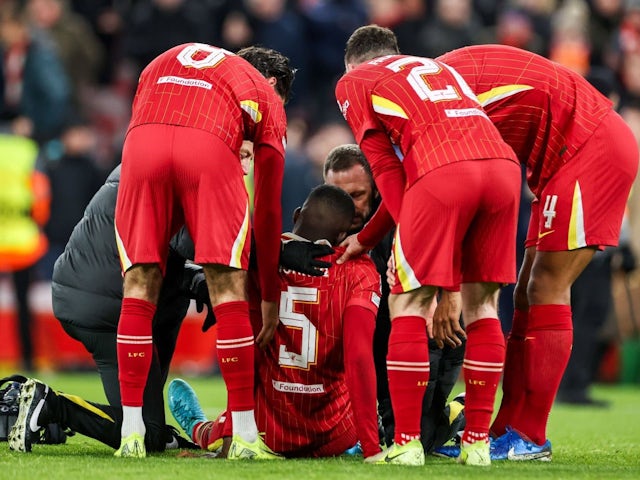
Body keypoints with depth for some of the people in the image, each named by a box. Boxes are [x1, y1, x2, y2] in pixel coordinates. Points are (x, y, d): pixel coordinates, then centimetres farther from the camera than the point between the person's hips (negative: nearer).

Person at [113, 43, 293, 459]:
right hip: (209, 145, -2)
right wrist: (271, 297, 35)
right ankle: (245, 436, 6)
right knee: (229, 291, 6)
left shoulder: (167, 61, 39)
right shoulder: (267, 97, 29)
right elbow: (268, 210, 28)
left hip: (141, 142, 2)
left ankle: (132, 435, 7)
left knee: (139, 287, 9)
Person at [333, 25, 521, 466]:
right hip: (503, 164, 5)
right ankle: (478, 441, 16)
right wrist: (366, 239, 43)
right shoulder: (438, 68, 38)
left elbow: (388, 172, 14)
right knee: (481, 304, 17)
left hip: (444, 173, -5)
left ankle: (407, 443, 3)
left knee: (408, 306, 6)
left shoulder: (354, 82, 22)